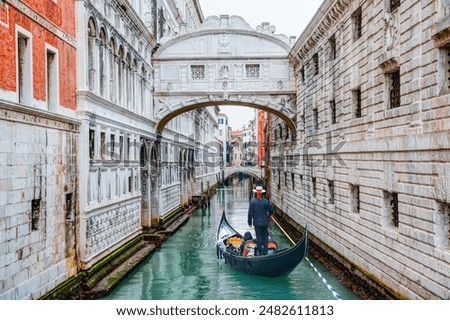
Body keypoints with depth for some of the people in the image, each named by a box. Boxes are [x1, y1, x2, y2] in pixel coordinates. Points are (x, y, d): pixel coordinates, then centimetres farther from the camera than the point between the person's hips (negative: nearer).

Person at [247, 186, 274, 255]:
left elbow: (250, 213, -7)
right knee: (265, 237, 11)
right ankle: (265, 252, 14)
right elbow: (271, 211, 0)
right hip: (265, 222, 0)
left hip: (256, 223, 0)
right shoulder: (266, 201, -8)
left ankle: (260, 252, 12)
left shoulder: (252, 201, -9)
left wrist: (250, 222, 2)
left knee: (258, 237, 8)